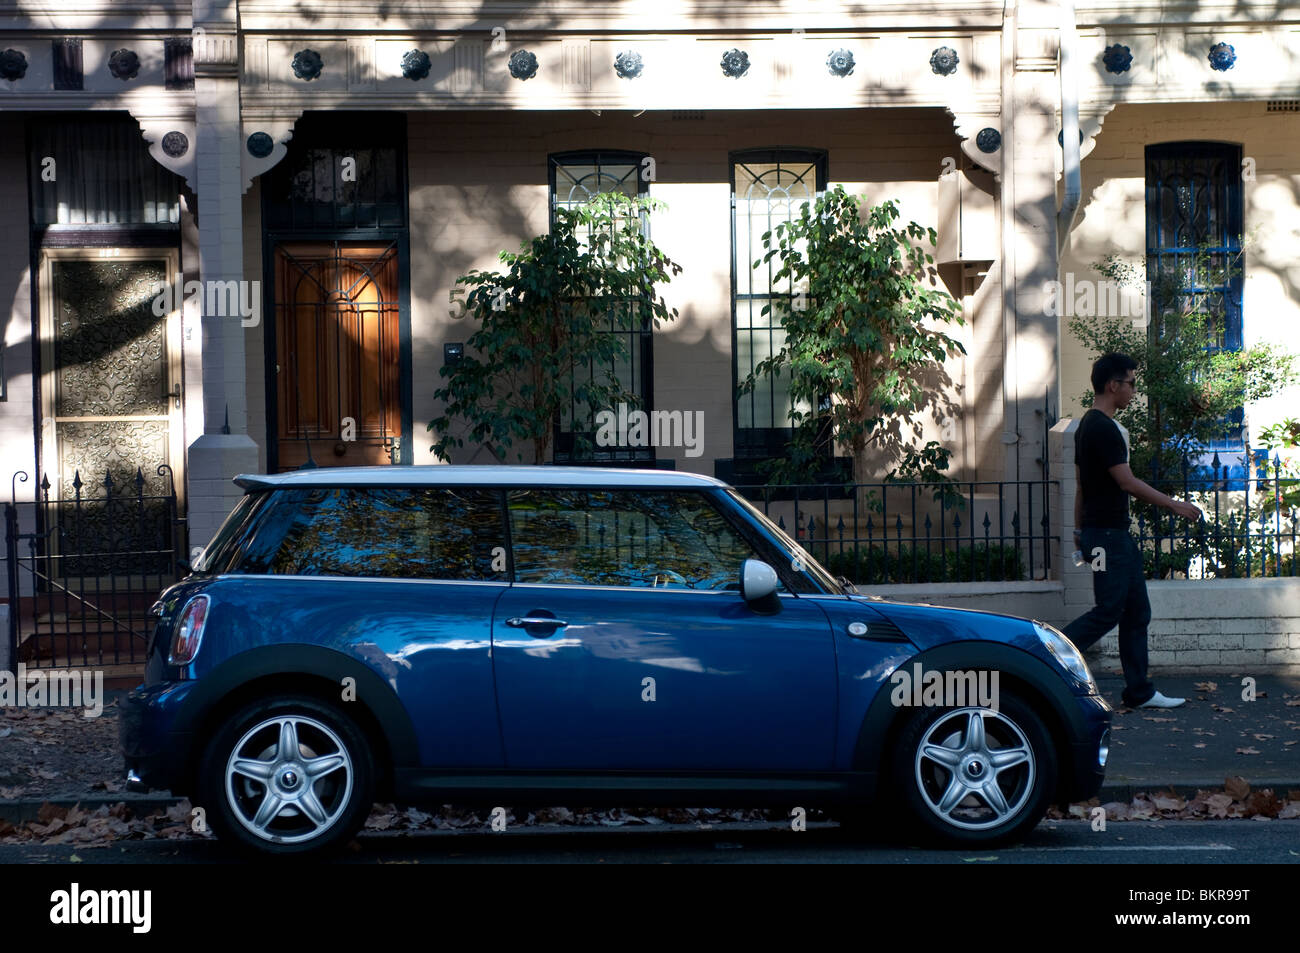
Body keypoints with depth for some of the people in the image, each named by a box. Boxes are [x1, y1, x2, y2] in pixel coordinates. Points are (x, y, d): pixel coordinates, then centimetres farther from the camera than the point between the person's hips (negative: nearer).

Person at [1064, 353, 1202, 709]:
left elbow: (1083, 484, 19)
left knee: (1136, 612, 10)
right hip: (1107, 535, -11)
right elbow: (1126, 481, -19)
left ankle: (1140, 692, 12)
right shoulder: (1104, 429, -17)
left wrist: (1080, 529, 22)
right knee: (1108, 612, -8)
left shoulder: (1089, 426, 15)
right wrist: (1173, 505, -12)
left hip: (1116, 534, 11)